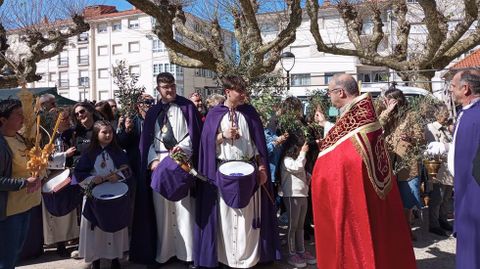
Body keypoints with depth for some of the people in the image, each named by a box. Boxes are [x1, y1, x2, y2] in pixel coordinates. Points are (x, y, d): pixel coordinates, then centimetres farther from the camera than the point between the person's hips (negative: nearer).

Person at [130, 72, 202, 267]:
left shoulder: (187, 107, 5)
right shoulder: (153, 112, 14)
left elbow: (195, 132, -1)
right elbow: (147, 139, 12)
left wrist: (183, 147, -17)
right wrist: (153, 159, -3)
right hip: (159, 162, 3)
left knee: (183, 207, -5)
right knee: (161, 209, 4)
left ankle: (187, 252, 4)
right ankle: (163, 252, 13)